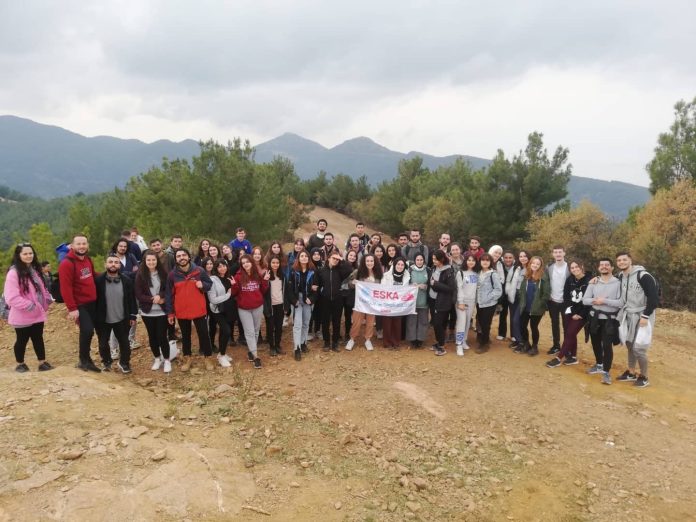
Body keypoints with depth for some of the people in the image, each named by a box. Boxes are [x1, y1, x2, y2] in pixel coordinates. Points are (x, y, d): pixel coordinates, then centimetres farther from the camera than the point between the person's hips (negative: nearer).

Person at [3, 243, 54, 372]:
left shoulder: (35, 269, 9)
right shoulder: (14, 273, -18)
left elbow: (41, 288, 20)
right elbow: (11, 297, -23)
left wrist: (48, 299, 3)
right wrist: (29, 305, -24)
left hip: (37, 314, 7)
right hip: (22, 316, -7)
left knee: (38, 339, 13)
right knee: (22, 340, 9)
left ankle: (42, 363, 19)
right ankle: (20, 364, 25)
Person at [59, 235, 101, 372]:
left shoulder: (88, 259, 9)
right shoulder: (67, 263, -16)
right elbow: (65, 288, -20)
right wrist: (72, 308, -22)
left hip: (92, 303, 8)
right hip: (79, 305, -8)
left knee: (88, 331, 14)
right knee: (87, 330, -15)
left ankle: (85, 359, 29)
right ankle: (84, 360, 3)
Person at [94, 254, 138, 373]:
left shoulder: (127, 280, -5)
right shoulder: (98, 280, -10)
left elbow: (132, 299, 1)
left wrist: (133, 316, 0)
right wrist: (93, 317, -6)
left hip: (121, 319, 1)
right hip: (102, 320, 0)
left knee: (124, 342, 12)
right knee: (103, 343, 14)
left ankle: (124, 363, 32)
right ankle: (107, 362, 38)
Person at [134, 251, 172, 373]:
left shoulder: (163, 273, -3)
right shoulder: (140, 275, -4)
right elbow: (138, 295, -5)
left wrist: (160, 296, -18)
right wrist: (152, 299, -17)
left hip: (161, 311, -1)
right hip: (147, 311, 1)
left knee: (162, 336, -2)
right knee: (152, 336, 11)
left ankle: (167, 360, 14)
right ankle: (157, 359, 29)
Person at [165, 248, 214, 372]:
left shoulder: (199, 271, -5)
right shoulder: (172, 275, -3)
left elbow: (210, 284, 5)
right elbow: (169, 295, 0)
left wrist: (203, 285, -18)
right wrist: (170, 312, -1)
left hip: (198, 310, -1)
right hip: (181, 311, 1)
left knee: (203, 334, 7)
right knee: (185, 335, 15)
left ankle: (207, 357, 22)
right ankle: (187, 358, 30)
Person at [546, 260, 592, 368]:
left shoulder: (589, 280, -12)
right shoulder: (569, 280, 3)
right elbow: (566, 297, 4)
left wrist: (580, 314, -13)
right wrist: (572, 313, -6)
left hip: (582, 313, -5)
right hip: (570, 312, 5)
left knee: (570, 334, -7)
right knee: (569, 334, 8)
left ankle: (559, 358, -3)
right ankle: (573, 357, 20)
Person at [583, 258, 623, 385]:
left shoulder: (618, 283, -8)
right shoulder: (594, 283, 5)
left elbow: (621, 302, -17)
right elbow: (585, 300, 1)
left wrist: (604, 301, -19)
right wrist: (594, 301, -17)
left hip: (610, 319, -5)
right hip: (595, 318, 5)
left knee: (607, 345, -9)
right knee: (596, 343, 17)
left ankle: (606, 372, 4)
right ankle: (599, 365, 38)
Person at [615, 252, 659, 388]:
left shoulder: (643, 275, -18)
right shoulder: (621, 277, 4)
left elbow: (654, 298, -19)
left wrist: (645, 316, -19)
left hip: (641, 316, -7)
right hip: (628, 316, 7)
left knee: (638, 348, -6)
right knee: (629, 345, 14)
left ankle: (644, 377, 11)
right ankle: (631, 373, 28)